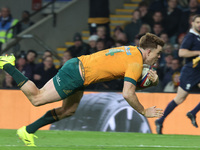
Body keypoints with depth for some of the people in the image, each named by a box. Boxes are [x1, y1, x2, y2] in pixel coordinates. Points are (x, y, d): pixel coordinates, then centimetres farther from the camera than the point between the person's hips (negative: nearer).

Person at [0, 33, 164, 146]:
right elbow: (127, 94, -26)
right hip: (74, 74, -9)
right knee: (37, 98, 0)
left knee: (68, 111, 16)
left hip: (77, 65, 9)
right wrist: (144, 112, -15)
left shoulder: (134, 50, 8)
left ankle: (27, 131, 22)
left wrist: (153, 79, 0)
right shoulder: (136, 64, -21)